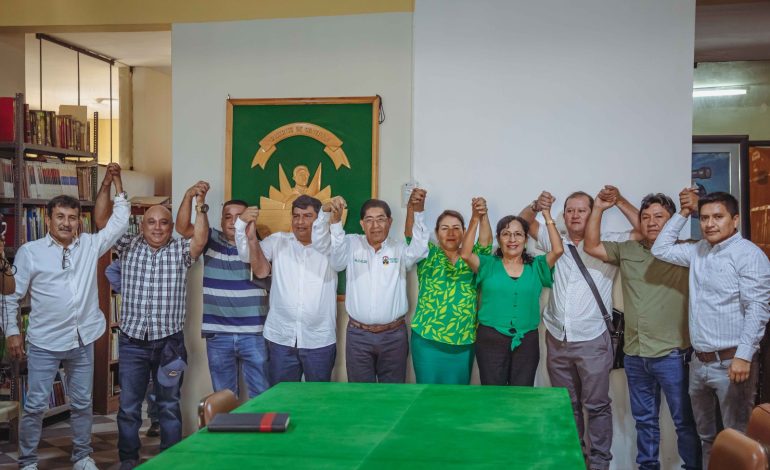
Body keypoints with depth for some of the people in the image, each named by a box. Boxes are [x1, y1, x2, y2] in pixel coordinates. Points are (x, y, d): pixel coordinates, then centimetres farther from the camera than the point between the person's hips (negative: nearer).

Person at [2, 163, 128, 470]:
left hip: (82, 341, 3)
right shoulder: (29, 252, -5)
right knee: (35, 405, 3)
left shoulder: (90, 246, 3)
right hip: (44, 343, -3)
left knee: (82, 404, 13)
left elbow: (120, 222, 3)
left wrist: (116, 182, 0)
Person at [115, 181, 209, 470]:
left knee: (169, 405, 12)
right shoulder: (129, 246, 3)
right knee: (128, 405, 9)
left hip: (169, 341, 0)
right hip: (132, 341, 1)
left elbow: (200, 240, -18)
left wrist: (200, 206, -31)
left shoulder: (180, 251, 0)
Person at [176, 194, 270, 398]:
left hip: (253, 334, -1)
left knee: (261, 395, 4)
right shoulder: (211, 240, 6)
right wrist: (189, 196, -19)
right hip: (218, 334, 2)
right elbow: (182, 228, -6)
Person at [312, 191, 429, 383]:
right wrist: (328, 214, -24)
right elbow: (321, 243, -5)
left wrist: (417, 212, -27)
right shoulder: (352, 245, 3)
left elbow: (419, 248, -16)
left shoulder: (400, 248, 2)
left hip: (393, 335, 0)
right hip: (358, 335, 0)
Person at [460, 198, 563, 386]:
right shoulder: (489, 265, 3)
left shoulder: (536, 266, 7)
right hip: (491, 338, -1)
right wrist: (475, 220, -19)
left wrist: (548, 217, -6)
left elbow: (557, 250, -8)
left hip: (526, 341, 1)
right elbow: (465, 254, -13)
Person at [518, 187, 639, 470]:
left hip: (592, 341, -4)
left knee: (596, 405, 1)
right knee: (566, 405, 14)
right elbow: (524, 221, 15)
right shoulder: (555, 243, 10)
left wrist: (620, 201, -13)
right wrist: (536, 206, -6)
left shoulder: (607, 244, 0)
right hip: (557, 340, 4)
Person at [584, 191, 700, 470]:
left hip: (672, 355, -5)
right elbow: (591, 247, 12)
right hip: (634, 356, 5)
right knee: (644, 419, 17)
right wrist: (598, 209, 3)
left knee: (684, 420, 4)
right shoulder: (627, 250, 10)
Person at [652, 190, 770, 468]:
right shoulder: (699, 251, 12)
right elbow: (661, 249, 20)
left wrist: (744, 355, -23)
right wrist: (684, 214, 12)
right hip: (699, 362, 8)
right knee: (706, 436, 17)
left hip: (731, 362, -7)